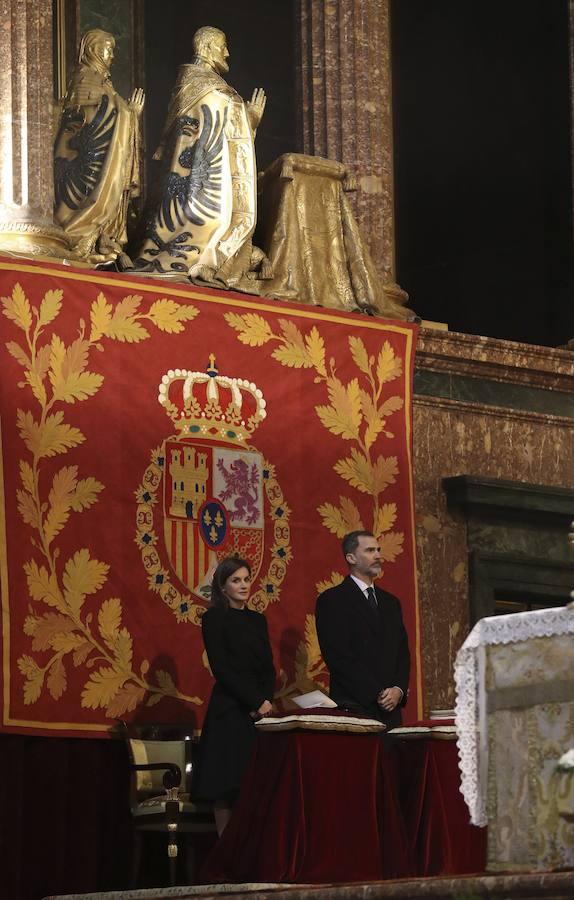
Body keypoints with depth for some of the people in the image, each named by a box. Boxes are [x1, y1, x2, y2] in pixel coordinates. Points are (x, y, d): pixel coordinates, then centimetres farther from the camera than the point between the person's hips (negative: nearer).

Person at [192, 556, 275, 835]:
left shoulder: (258, 620, 16)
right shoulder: (214, 618, -2)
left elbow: (268, 667, 11)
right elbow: (222, 668, -10)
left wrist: (266, 701, -7)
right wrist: (256, 702, -14)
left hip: (261, 710, 5)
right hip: (229, 710, -5)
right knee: (227, 785, -6)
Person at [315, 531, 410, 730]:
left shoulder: (390, 602, 19)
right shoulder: (332, 601, -2)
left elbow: (403, 653, 17)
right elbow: (339, 657, -10)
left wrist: (399, 690, -3)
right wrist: (378, 694, -13)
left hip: (391, 709, 6)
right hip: (354, 709, -6)